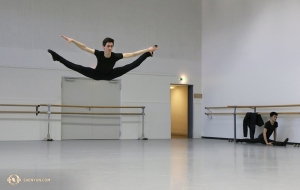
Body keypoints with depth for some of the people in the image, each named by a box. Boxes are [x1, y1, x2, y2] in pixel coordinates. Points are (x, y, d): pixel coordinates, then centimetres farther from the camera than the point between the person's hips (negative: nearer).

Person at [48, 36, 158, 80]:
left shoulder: (115, 56, -33)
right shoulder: (99, 54, -34)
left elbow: (132, 54, -29)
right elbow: (84, 47, -34)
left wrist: (148, 50, -31)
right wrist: (72, 40, -44)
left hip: (110, 75, 2)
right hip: (96, 74, -1)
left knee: (133, 65, -1)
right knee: (75, 67, -11)